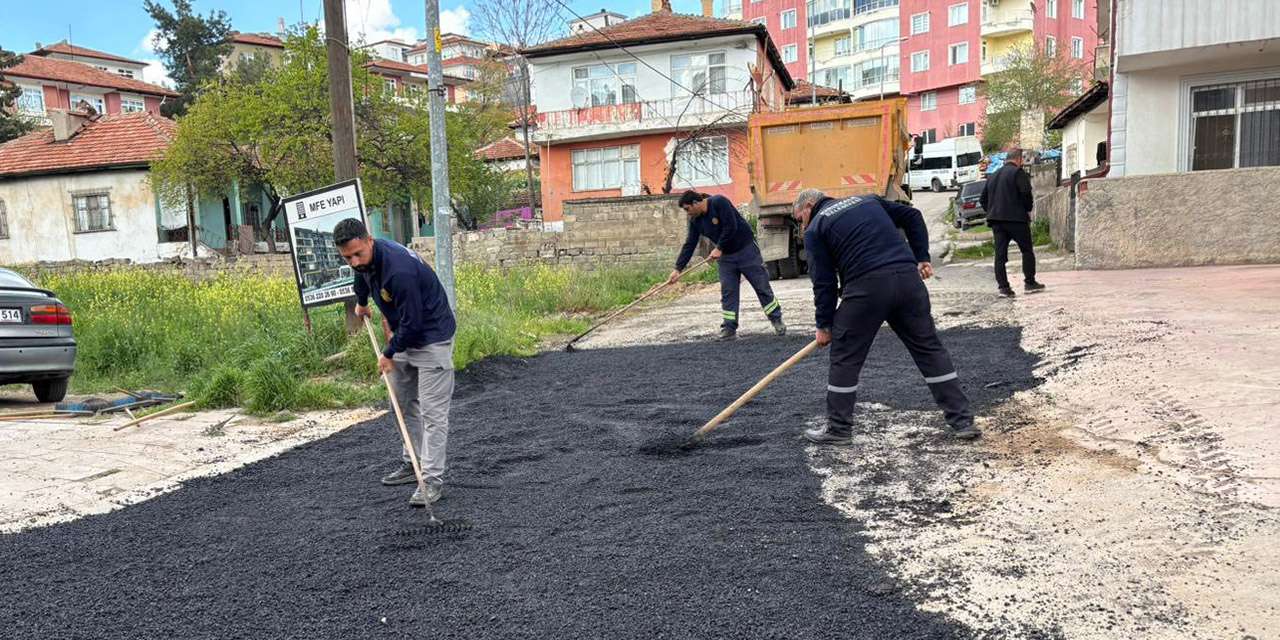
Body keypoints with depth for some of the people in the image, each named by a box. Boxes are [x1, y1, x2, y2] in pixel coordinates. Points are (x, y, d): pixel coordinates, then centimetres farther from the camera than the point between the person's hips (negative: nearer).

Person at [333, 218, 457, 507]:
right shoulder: (367, 258, -6)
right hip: (404, 337, 9)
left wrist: (389, 354, -13)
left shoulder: (399, 270, -34)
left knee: (432, 411, -10)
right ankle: (412, 463, 28)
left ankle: (433, 479, -7)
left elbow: (412, 322, -27)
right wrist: (361, 301, 35)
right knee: (403, 403, 16)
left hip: (431, 338, -9)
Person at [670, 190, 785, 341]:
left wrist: (719, 248, -20)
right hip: (725, 256, 6)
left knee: (762, 286, 1)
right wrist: (678, 268, -6)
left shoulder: (719, 202, -20)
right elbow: (689, 245, 0)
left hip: (746, 249, -6)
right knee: (728, 292, 0)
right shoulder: (695, 221, 1)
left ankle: (777, 320, 12)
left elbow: (731, 227, -26)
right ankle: (729, 328, 3)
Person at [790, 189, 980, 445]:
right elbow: (912, 216, 22)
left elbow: (823, 281, 6)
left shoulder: (815, 229, 11)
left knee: (845, 357, 7)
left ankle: (838, 429, 14)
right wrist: (922, 258, 19)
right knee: (929, 348, 12)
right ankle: (962, 421, 15)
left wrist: (824, 324, 12)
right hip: (908, 278, 5)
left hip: (866, 287, -5)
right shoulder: (867, 200, 26)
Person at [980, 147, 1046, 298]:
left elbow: (983, 199, 19)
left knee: (1000, 254, 3)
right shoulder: (1018, 172, -4)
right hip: (1016, 218, -6)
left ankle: (1003, 286, -2)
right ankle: (1030, 283, 8)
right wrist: (1028, 209, -1)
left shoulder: (993, 176, 18)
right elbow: (1026, 193, -15)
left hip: (996, 220, 6)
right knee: (1027, 251, 7)